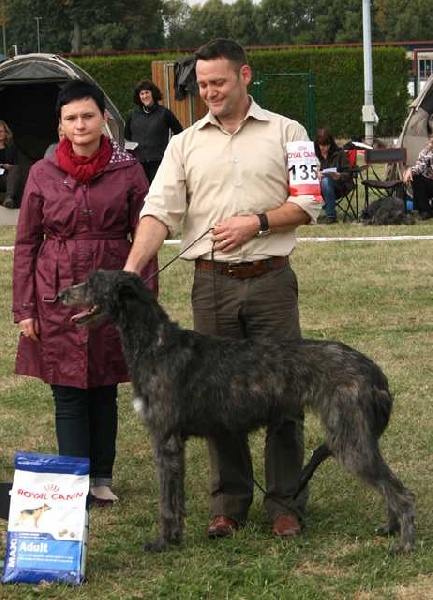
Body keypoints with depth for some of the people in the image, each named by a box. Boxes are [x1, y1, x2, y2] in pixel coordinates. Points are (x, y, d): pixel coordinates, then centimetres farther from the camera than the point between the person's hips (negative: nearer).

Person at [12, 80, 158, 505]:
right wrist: (24, 308, 0)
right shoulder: (43, 174, 1)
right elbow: (26, 243, 4)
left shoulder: (128, 170, 0)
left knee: (105, 389, 8)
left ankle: (102, 478, 19)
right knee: (68, 394, 2)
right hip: (59, 294, 0)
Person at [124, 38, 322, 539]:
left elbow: (309, 203, 2)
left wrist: (256, 222, -12)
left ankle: (286, 504, 9)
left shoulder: (285, 133, 5)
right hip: (212, 284, 2)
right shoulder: (185, 144, 9)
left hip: (271, 279, -2)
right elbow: (160, 211, -1)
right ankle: (228, 503, 16)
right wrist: (132, 267, -16)